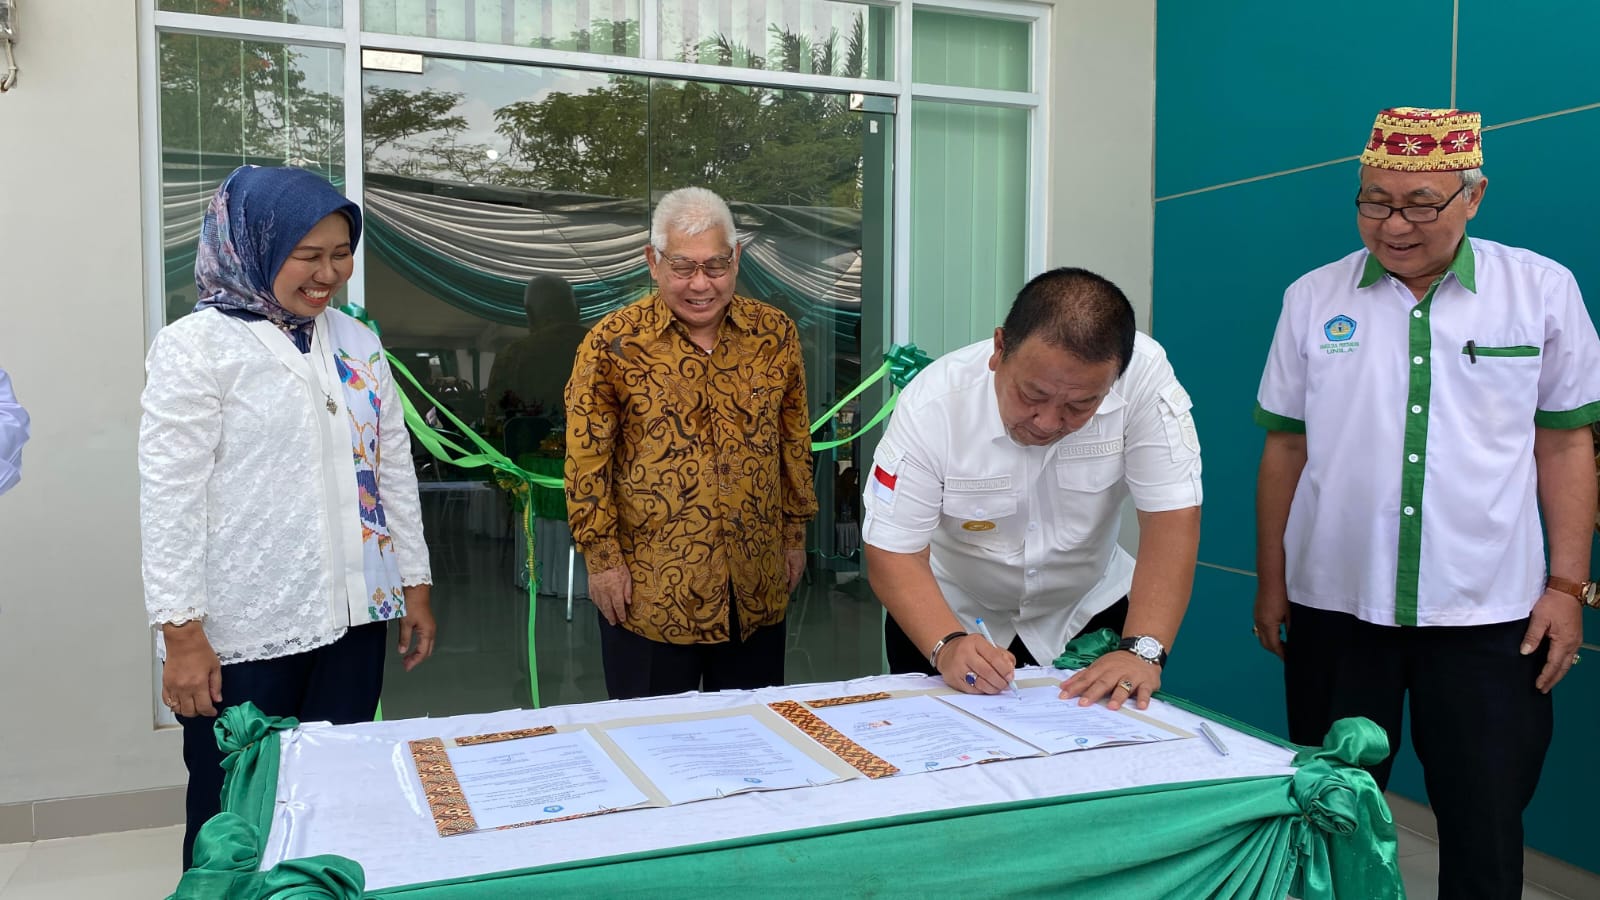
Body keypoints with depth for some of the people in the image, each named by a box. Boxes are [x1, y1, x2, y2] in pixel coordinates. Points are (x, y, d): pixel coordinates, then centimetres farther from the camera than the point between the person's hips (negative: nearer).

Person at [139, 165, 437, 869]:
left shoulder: (357, 344, 10)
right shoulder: (197, 347, -7)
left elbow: (395, 469, 13)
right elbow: (169, 498, -10)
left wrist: (415, 586, 12)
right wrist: (181, 633, -13)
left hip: (352, 621, 5)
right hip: (244, 634, -5)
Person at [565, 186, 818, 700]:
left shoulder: (775, 334, 1)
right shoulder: (613, 344, -9)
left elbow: (794, 441, 10)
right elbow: (587, 459, -5)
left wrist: (795, 533, 11)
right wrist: (602, 557, -6)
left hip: (756, 584, 3)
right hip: (650, 588, -3)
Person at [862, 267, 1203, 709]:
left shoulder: (1145, 375, -26)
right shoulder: (932, 403, -27)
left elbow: (1171, 519, -24)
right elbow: (892, 552, -23)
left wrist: (1142, 651, -35)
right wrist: (948, 646, -39)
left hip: (1088, 611, 1)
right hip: (948, 616, -1)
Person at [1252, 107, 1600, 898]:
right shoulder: (1312, 298, 2)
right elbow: (1285, 449, 6)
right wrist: (1271, 583, 7)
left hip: (1487, 613, -1)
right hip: (1334, 604, 1)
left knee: (1486, 832, 6)